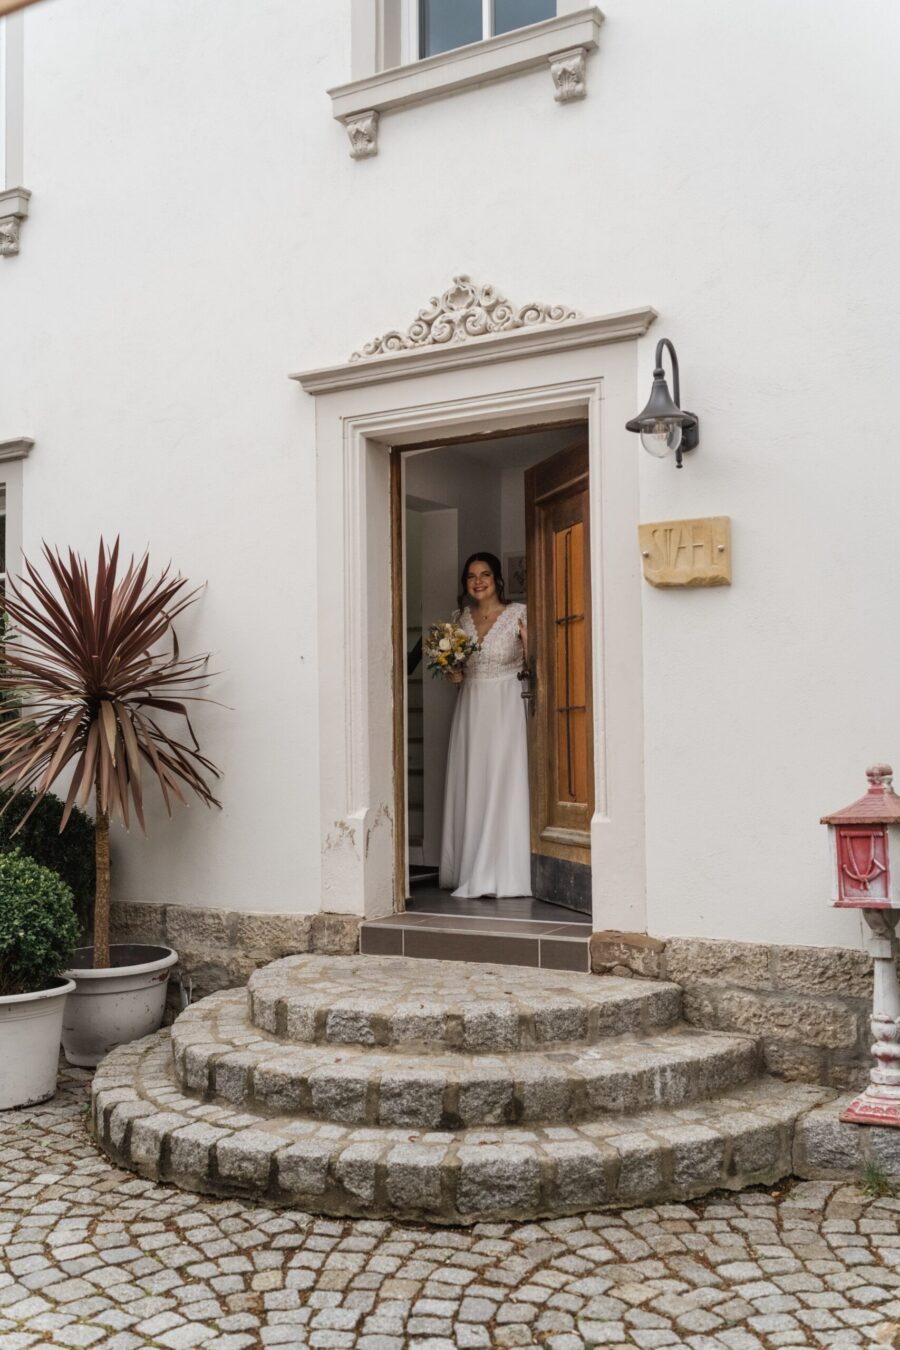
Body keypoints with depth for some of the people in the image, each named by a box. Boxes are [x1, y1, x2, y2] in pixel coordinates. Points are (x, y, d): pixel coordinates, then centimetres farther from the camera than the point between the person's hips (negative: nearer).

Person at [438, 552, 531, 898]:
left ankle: (502, 875, -1)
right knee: (469, 787, 3)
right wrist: (453, 674, -2)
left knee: (504, 785, -6)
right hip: (470, 707, 4)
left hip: (506, 706, -4)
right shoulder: (460, 617, 11)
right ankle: (469, 872, 10)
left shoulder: (518, 614, -2)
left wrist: (528, 639, -22)